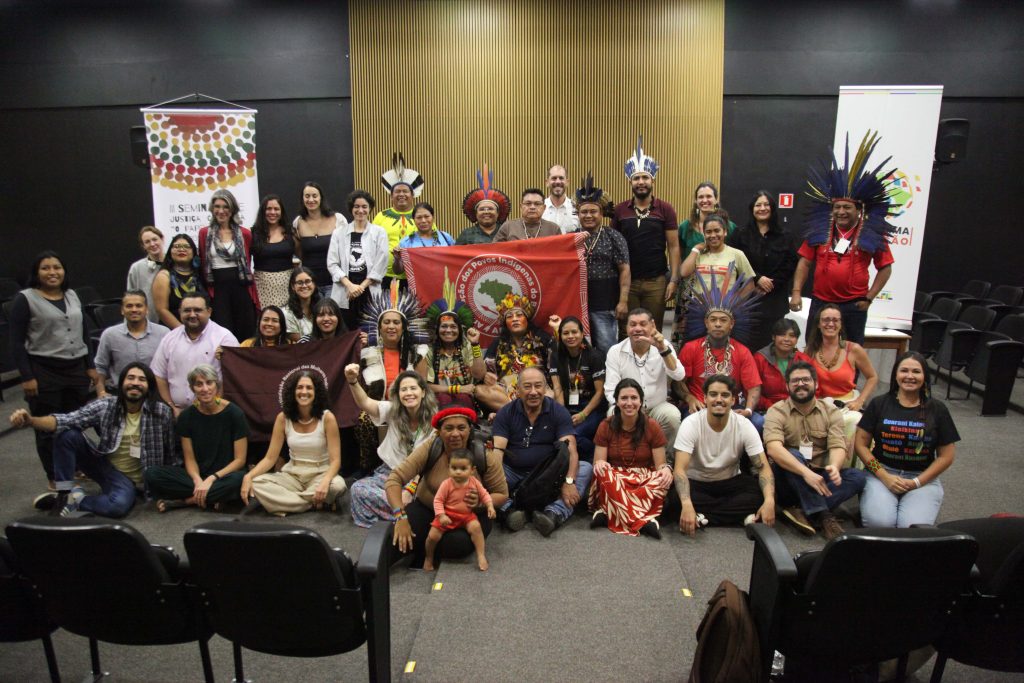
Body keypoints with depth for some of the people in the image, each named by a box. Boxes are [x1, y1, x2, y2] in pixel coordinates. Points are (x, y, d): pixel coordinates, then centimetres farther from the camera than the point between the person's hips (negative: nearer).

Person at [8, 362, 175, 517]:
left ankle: (73, 501, -7)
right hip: (104, 466, 2)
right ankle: (64, 492, -6)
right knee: (68, 435, -20)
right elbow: (66, 420, -20)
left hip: (129, 479, -2)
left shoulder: (161, 412, -15)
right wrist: (31, 421, -38)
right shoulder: (105, 406, -10)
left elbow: (169, 454, -6)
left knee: (119, 505, -36)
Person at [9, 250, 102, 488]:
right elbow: (17, 343, -8)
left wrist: (91, 367, 11)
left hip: (76, 369, 5)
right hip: (43, 372, -5)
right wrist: (27, 377, -14)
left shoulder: (72, 296, 11)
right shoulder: (25, 299, -5)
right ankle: (55, 478, 17)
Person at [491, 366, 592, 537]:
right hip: (513, 473, 0)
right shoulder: (506, 413, -1)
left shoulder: (559, 412, -3)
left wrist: (569, 481, -33)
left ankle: (555, 513, -41)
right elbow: (498, 449, -13)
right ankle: (509, 509, -41)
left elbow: (570, 449, -14)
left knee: (585, 468, -23)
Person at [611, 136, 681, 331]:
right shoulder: (620, 210, 5)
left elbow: (673, 246, 1)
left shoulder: (665, 209, 2)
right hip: (626, 280, 1)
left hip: (656, 281, -1)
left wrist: (674, 279, -6)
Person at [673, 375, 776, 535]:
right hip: (696, 483, -2)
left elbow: (763, 467, -17)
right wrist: (687, 505, -48)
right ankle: (740, 515, -24)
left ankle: (701, 517, -24)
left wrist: (769, 501, -38)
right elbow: (680, 469, -30)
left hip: (730, 482, 2)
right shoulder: (691, 424, -22)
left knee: (760, 491, -26)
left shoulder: (744, 426, -15)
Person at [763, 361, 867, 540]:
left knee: (858, 477, -20)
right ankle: (822, 515, -30)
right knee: (793, 455, -32)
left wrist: (834, 467, -35)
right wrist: (805, 472, -39)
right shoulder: (776, 412, -7)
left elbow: (838, 446, -10)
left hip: (819, 476, 3)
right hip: (788, 477, -3)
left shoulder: (831, 412, 4)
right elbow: (773, 448, -25)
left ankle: (802, 511, -29)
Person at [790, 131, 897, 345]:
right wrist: (796, 292, -5)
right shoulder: (819, 230, 1)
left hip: (854, 306, -1)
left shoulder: (872, 234, -3)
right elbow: (805, 262, 4)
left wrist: (869, 297, -5)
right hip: (820, 302, 2)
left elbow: (885, 268, 2)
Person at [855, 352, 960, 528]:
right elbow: (861, 444, 2)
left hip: (923, 478, 1)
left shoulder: (937, 409, 4)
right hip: (881, 473, -1)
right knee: (878, 522, -28)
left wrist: (916, 482, -7)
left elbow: (946, 456, 5)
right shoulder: (879, 404, 2)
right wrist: (884, 476, -11)